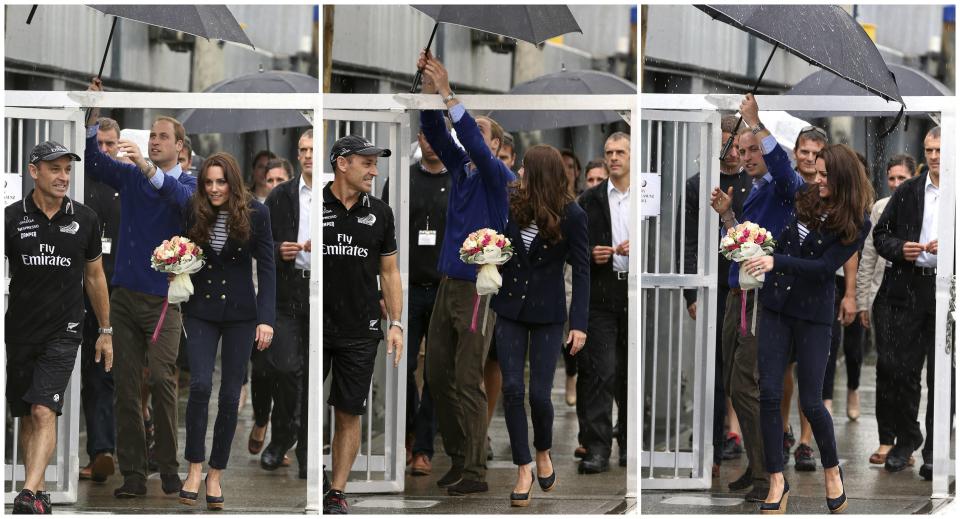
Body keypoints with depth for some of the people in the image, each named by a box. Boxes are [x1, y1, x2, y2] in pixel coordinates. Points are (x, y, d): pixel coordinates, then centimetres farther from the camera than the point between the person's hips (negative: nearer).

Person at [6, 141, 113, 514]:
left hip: (63, 333, -1)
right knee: (27, 417, 10)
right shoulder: (11, 218, -4)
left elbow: (95, 277, 12)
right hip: (19, 333, 1)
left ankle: (29, 495, -25)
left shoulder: (85, 220, 1)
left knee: (44, 412, -16)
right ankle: (39, 491, 23)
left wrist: (106, 332, 15)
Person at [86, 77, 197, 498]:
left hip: (163, 298, -3)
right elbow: (92, 163, -3)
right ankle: (132, 474, 4)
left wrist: (148, 168, -38)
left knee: (161, 379, -15)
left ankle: (170, 470, -7)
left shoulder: (187, 183, 2)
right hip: (124, 294, 3)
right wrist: (93, 117, -18)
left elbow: (184, 199, -22)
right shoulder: (130, 177, 12)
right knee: (125, 386, 1)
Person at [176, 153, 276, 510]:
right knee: (200, 385, -13)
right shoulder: (195, 213, -6)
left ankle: (216, 474, 15)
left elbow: (266, 267, -8)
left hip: (240, 312, 0)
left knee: (230, 394, 3)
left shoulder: (255, 213, -10)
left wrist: (266, 318, -14)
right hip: (201, 310, 1)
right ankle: (195, 467, 1)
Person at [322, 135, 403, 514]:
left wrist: (396, 323, 5)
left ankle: (337, 493, 12)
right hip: (314, 330, -2)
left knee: (349, 414, 5)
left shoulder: (379, 213, 7)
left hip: (360, 333, 2)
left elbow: (389, 272, 12)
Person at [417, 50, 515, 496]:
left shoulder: (499, 177, -8)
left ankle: (474, 472, -2)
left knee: (467, 383, -7)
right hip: (448, 286, 7)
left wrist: (449, 95, -29)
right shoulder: (459, 169, 11)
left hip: (478, 290, -7)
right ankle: (457, 459, 18)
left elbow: (473, 145, -25)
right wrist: (429, 91, -13)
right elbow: (436, 134, 1)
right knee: (437, 375, 8)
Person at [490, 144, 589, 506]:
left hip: (547, 313, -3)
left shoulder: (571, 216, -13)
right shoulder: (513, 204, -5)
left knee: (539, 393, -4)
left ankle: (543, 452, 26)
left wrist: (579, 323, -13)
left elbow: (581, 270, -9)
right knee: (512, 389, -3)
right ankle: (524, 469, 9)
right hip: (510, 309, 3)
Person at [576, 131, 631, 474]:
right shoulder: (589, 201, 10)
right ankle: (596, 450, -10)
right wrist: (590, 254, -9)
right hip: (600, 296, 0)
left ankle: (630, 445, 18)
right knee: (599, 372, -9)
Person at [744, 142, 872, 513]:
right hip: (776, 306, 4)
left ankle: (832, 471, 24)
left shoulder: (856, 223, -11)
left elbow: (824, 267, -18)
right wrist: (756, 124, 8)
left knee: (810, 401, -2)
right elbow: (779, 162, 15)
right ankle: (777, 481, 5)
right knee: (769, 393, -3)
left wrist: (776, 262, -27)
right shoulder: (806, 197, 1)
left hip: (813, 314, -4)